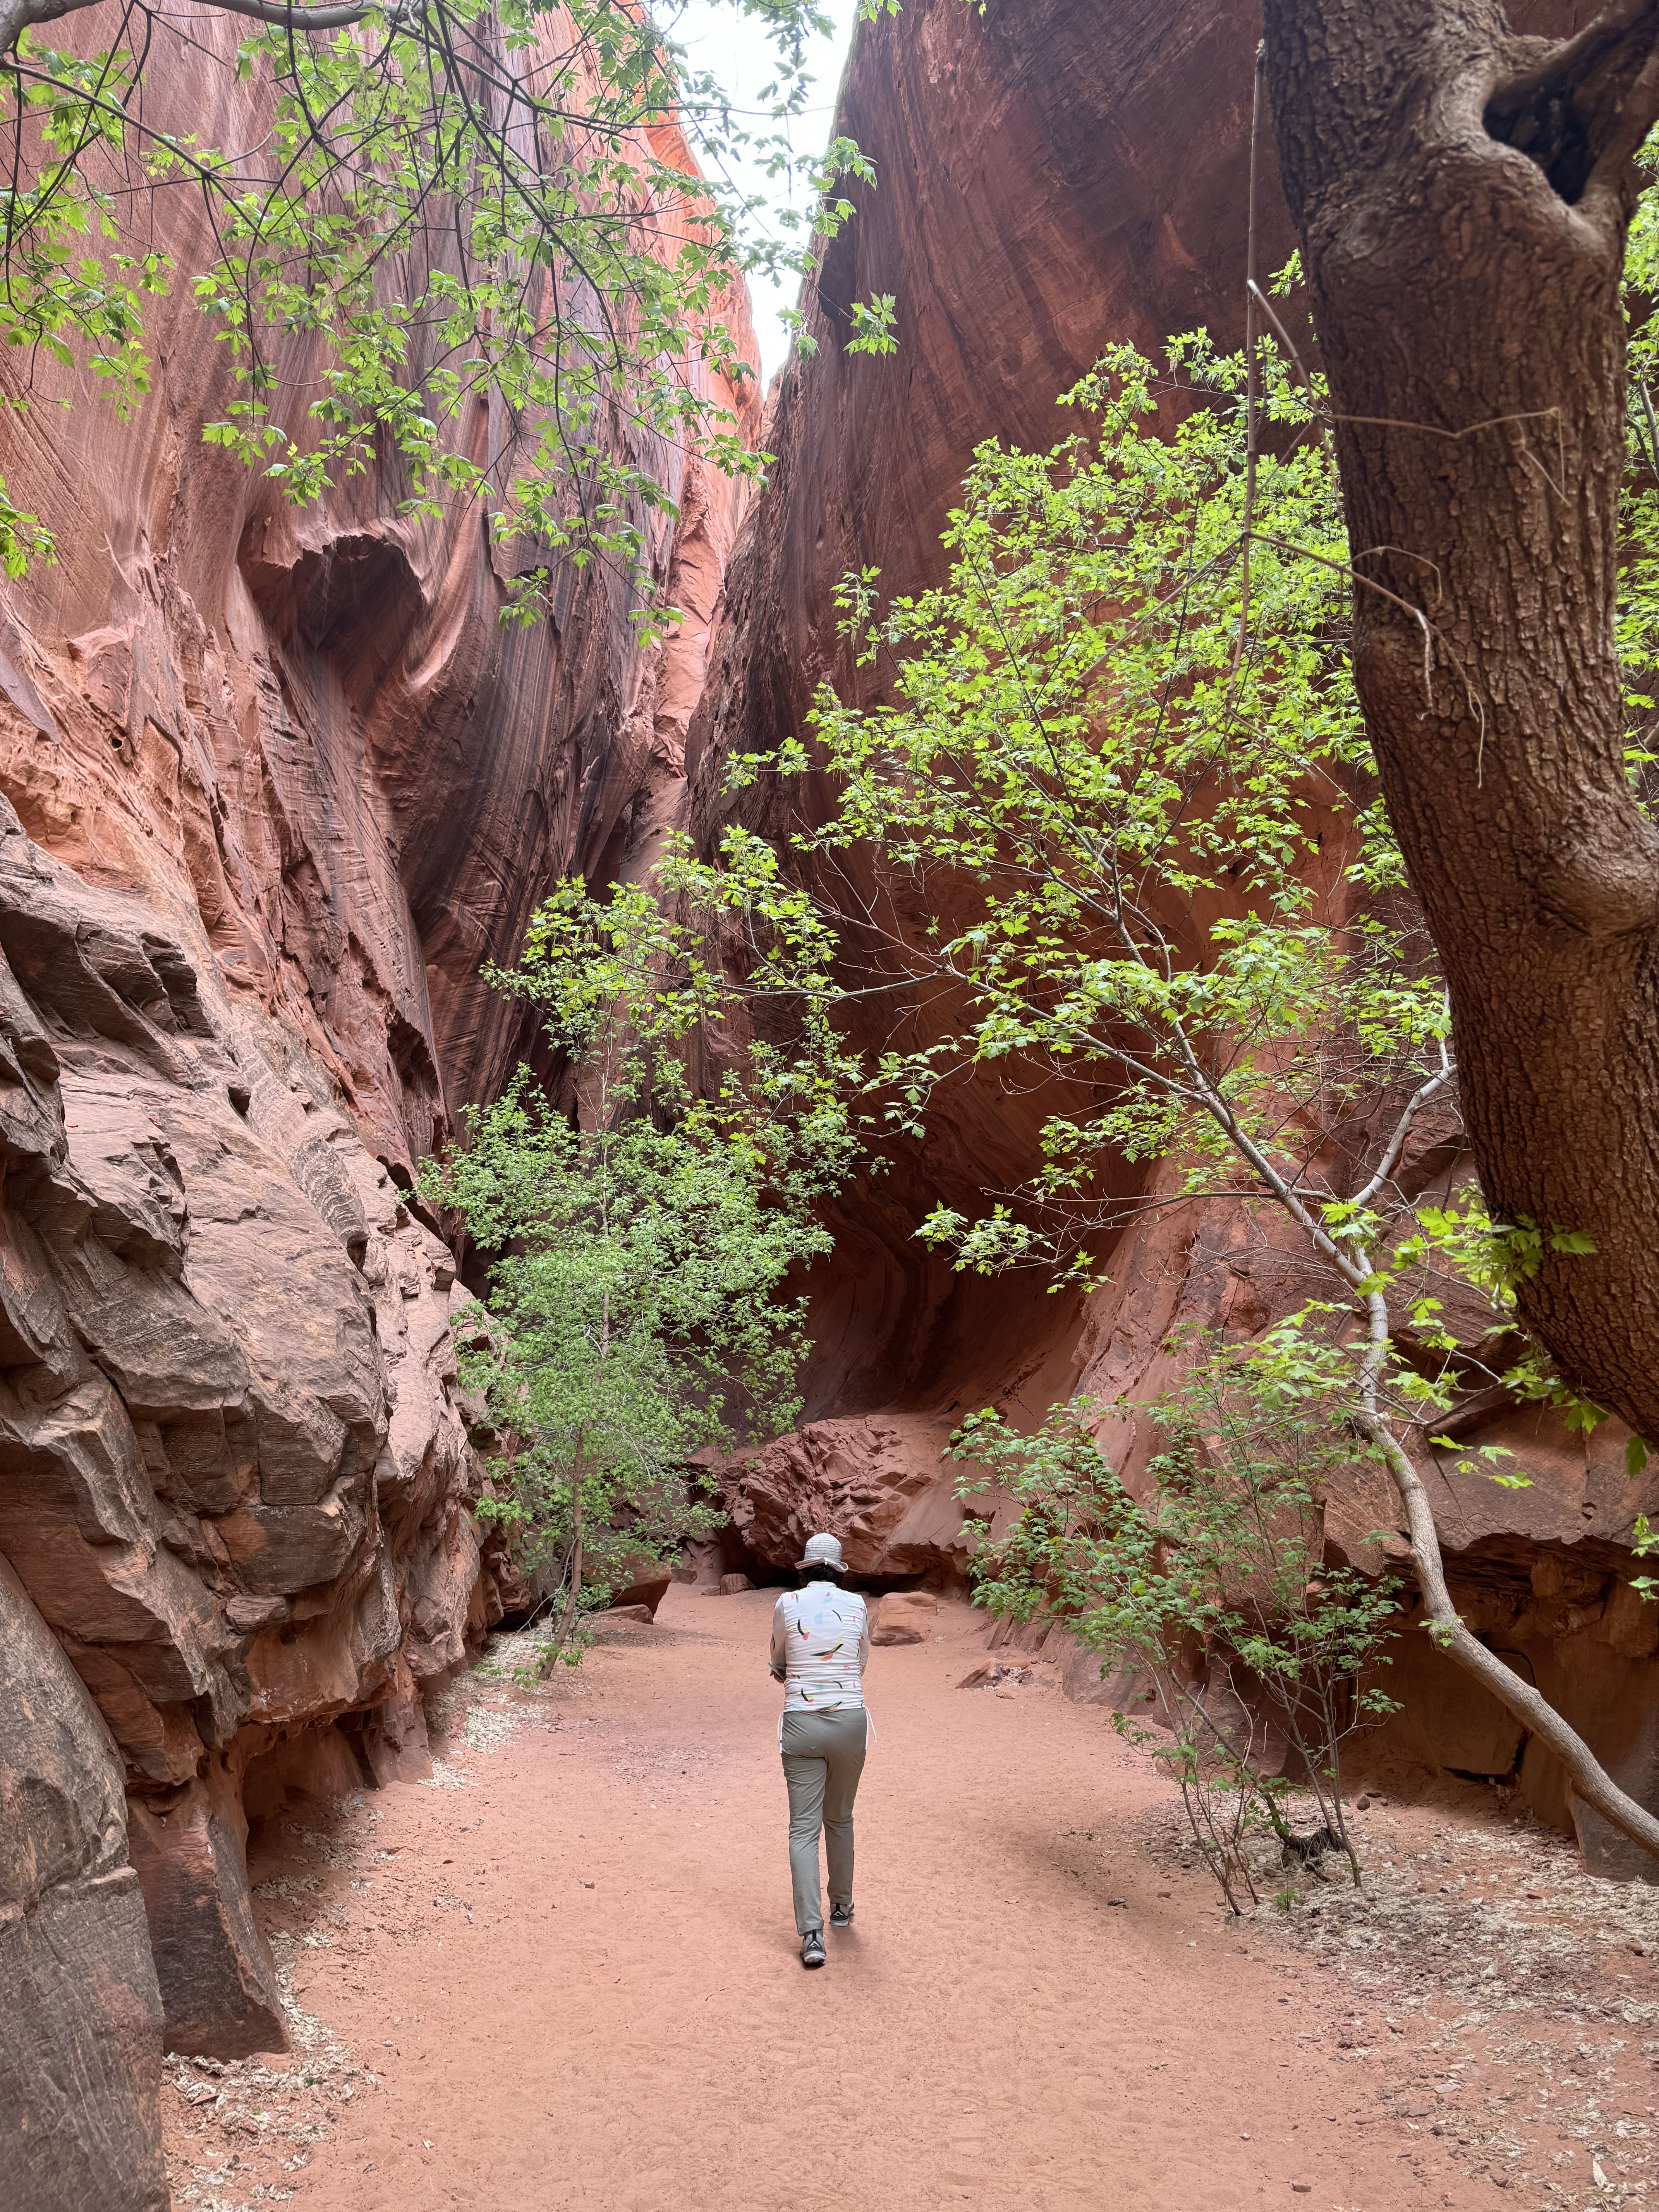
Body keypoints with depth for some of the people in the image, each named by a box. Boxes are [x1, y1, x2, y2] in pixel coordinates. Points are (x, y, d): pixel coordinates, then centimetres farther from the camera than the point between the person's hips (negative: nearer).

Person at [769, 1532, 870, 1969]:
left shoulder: (788, 1604, -2)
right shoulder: (856, 1605, 0)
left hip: (802, 1724, -1)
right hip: (850, 1721, 2)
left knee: (804, 1829, 1)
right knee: (840, 1819, 21)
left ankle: (812, 1934, -6)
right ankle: (841, 1906, 35)